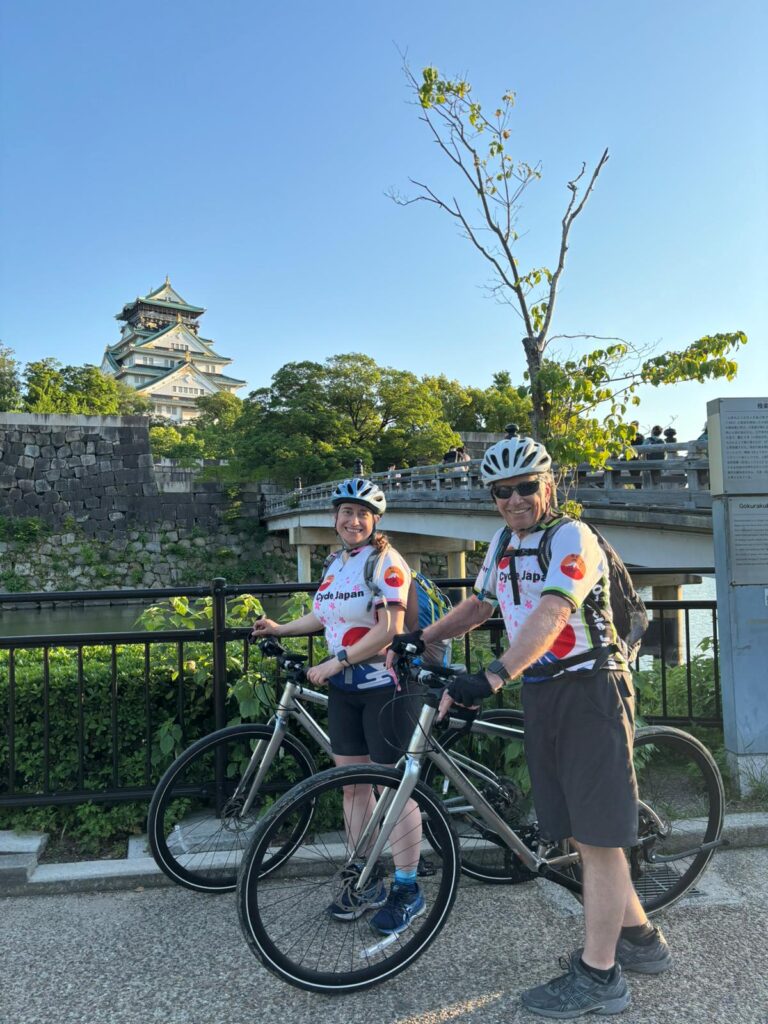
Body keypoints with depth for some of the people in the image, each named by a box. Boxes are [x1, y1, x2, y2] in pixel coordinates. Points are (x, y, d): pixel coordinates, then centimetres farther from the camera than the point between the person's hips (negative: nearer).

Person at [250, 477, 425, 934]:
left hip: (385, 686, -7)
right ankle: (362, 879, 29)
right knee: (352, 783, 13)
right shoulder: (336, 563, 10)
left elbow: (390, 629, -21)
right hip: (344, 689, 8)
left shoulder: (385, 561, -13)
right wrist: (280, 629, 19)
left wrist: (334, 663, -20)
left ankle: (407, 889, 17)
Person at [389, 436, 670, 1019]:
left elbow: (550, 616, -28)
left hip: (590, 691, -7)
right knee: (580, 832, 15)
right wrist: (420, 638, 9)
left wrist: (492, 677, -40)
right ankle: (642, 941, 34)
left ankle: (599, 977, 16)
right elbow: (479, 605, 21)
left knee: (597, 835, 1)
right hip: (541, 695, 8)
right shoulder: (503, 544, 10)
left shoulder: (571, 536, -14)